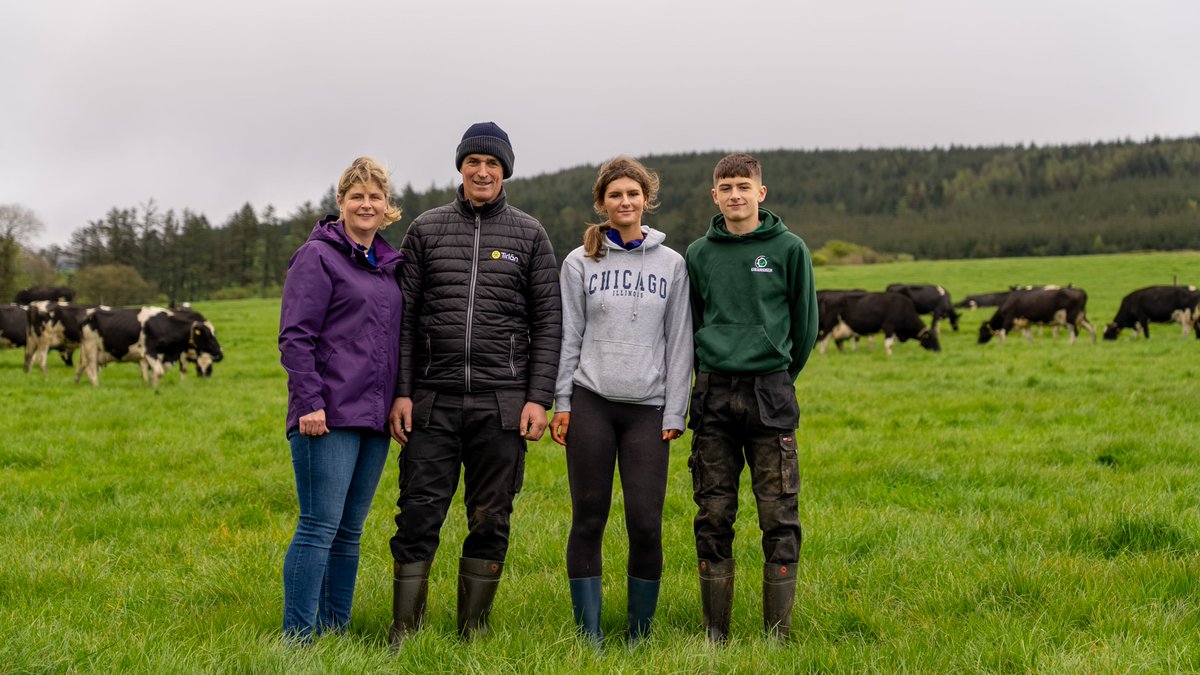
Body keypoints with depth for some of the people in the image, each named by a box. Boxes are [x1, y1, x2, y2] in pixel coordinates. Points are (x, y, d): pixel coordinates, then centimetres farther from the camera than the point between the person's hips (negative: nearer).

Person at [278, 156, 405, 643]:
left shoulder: (389, 264, 17)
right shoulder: (319, 257, -4)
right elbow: (295, 336, -10)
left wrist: (400, 401, 15)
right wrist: (309, 403, -18)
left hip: (373, 418, 7)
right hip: (329, 418, -7)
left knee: (349, 530, 11)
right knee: (320, 526, -8)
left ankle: (335, 631, 19)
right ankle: (298, 639, -3)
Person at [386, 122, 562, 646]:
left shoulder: (528, 235, 7)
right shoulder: (427, 229, 8)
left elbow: (548, 321, 5)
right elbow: (404, 316, 7)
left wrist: (538, 398, -4)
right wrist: (401, 391, -1)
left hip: (501, 402, 0)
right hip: (433, 400, 0)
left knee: (490, 520, 6)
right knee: (418, 515, -1)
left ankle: (473, 631, 17)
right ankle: (403, 631, 8)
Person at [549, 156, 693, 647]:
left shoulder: (671, 264, 8)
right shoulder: (580, 262, 6)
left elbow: (679, 343, 7)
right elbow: (568, 337, 6)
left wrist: (674, 413, 1)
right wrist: (561, 403, -1)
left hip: (648, 408, 0)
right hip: (591, 403, 0)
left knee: (646, 524, -3)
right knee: (588, 520, 3)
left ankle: (640, 634, 12)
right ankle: (589, 634, 12)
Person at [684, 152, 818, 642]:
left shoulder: (789, 249, 1)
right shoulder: (699, 254, 7)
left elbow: (806, 323, 7)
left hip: (771, 394, -2)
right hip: (713, 395, 2)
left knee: (779, 519, -1)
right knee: (713, 518, 5)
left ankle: (778, 634, 7)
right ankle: (715, 634, 13)